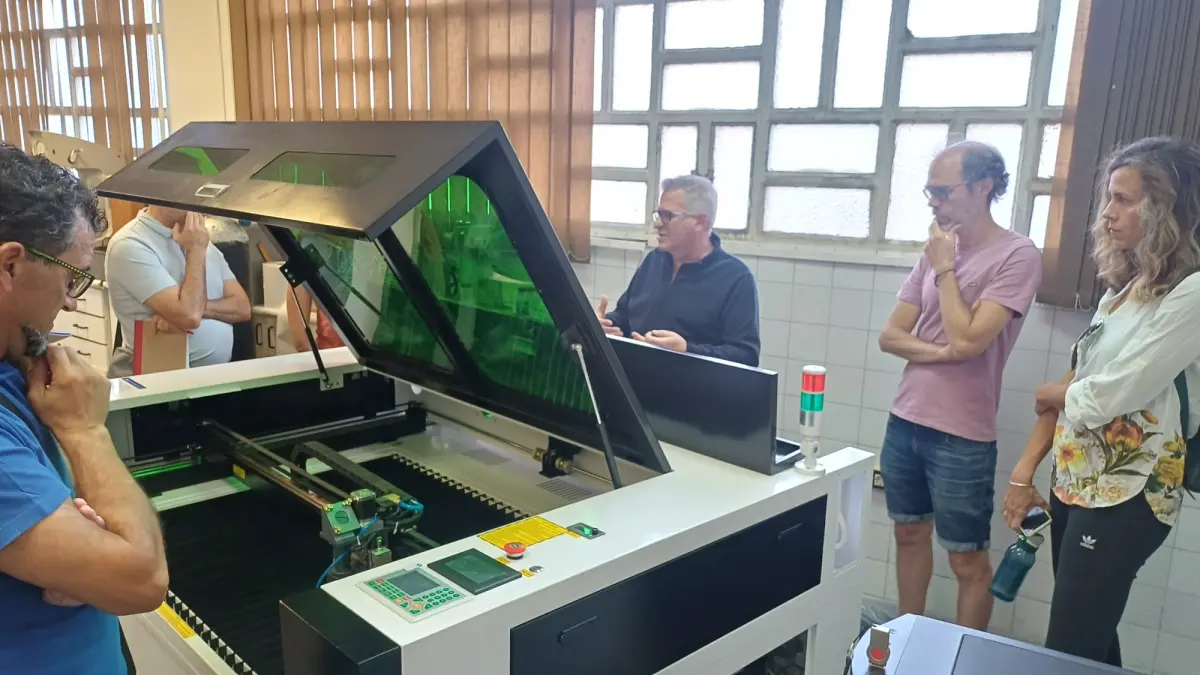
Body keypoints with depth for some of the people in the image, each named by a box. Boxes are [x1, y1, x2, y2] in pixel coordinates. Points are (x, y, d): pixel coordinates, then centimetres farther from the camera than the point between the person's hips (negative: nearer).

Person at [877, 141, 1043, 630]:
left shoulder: (1017, 255, -11)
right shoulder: (936, 251, 8)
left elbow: (966, 340, -21)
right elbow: (890, 336, 5)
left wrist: (946, 268, -11)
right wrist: (940, 352, -13)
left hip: (961, 437, -6)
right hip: (904, 422, 7)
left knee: (967, 559, 7)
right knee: (910, 534, 19)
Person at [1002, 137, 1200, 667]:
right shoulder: (1123, 287, 10)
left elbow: (1107, 395, -20)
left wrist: (1053, 395, 3)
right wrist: (1025, 470, 4)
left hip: (1124, 496, -8)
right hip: (1074, 482, 8)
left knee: (1068, 652, 0)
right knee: (1090, 642, 18)